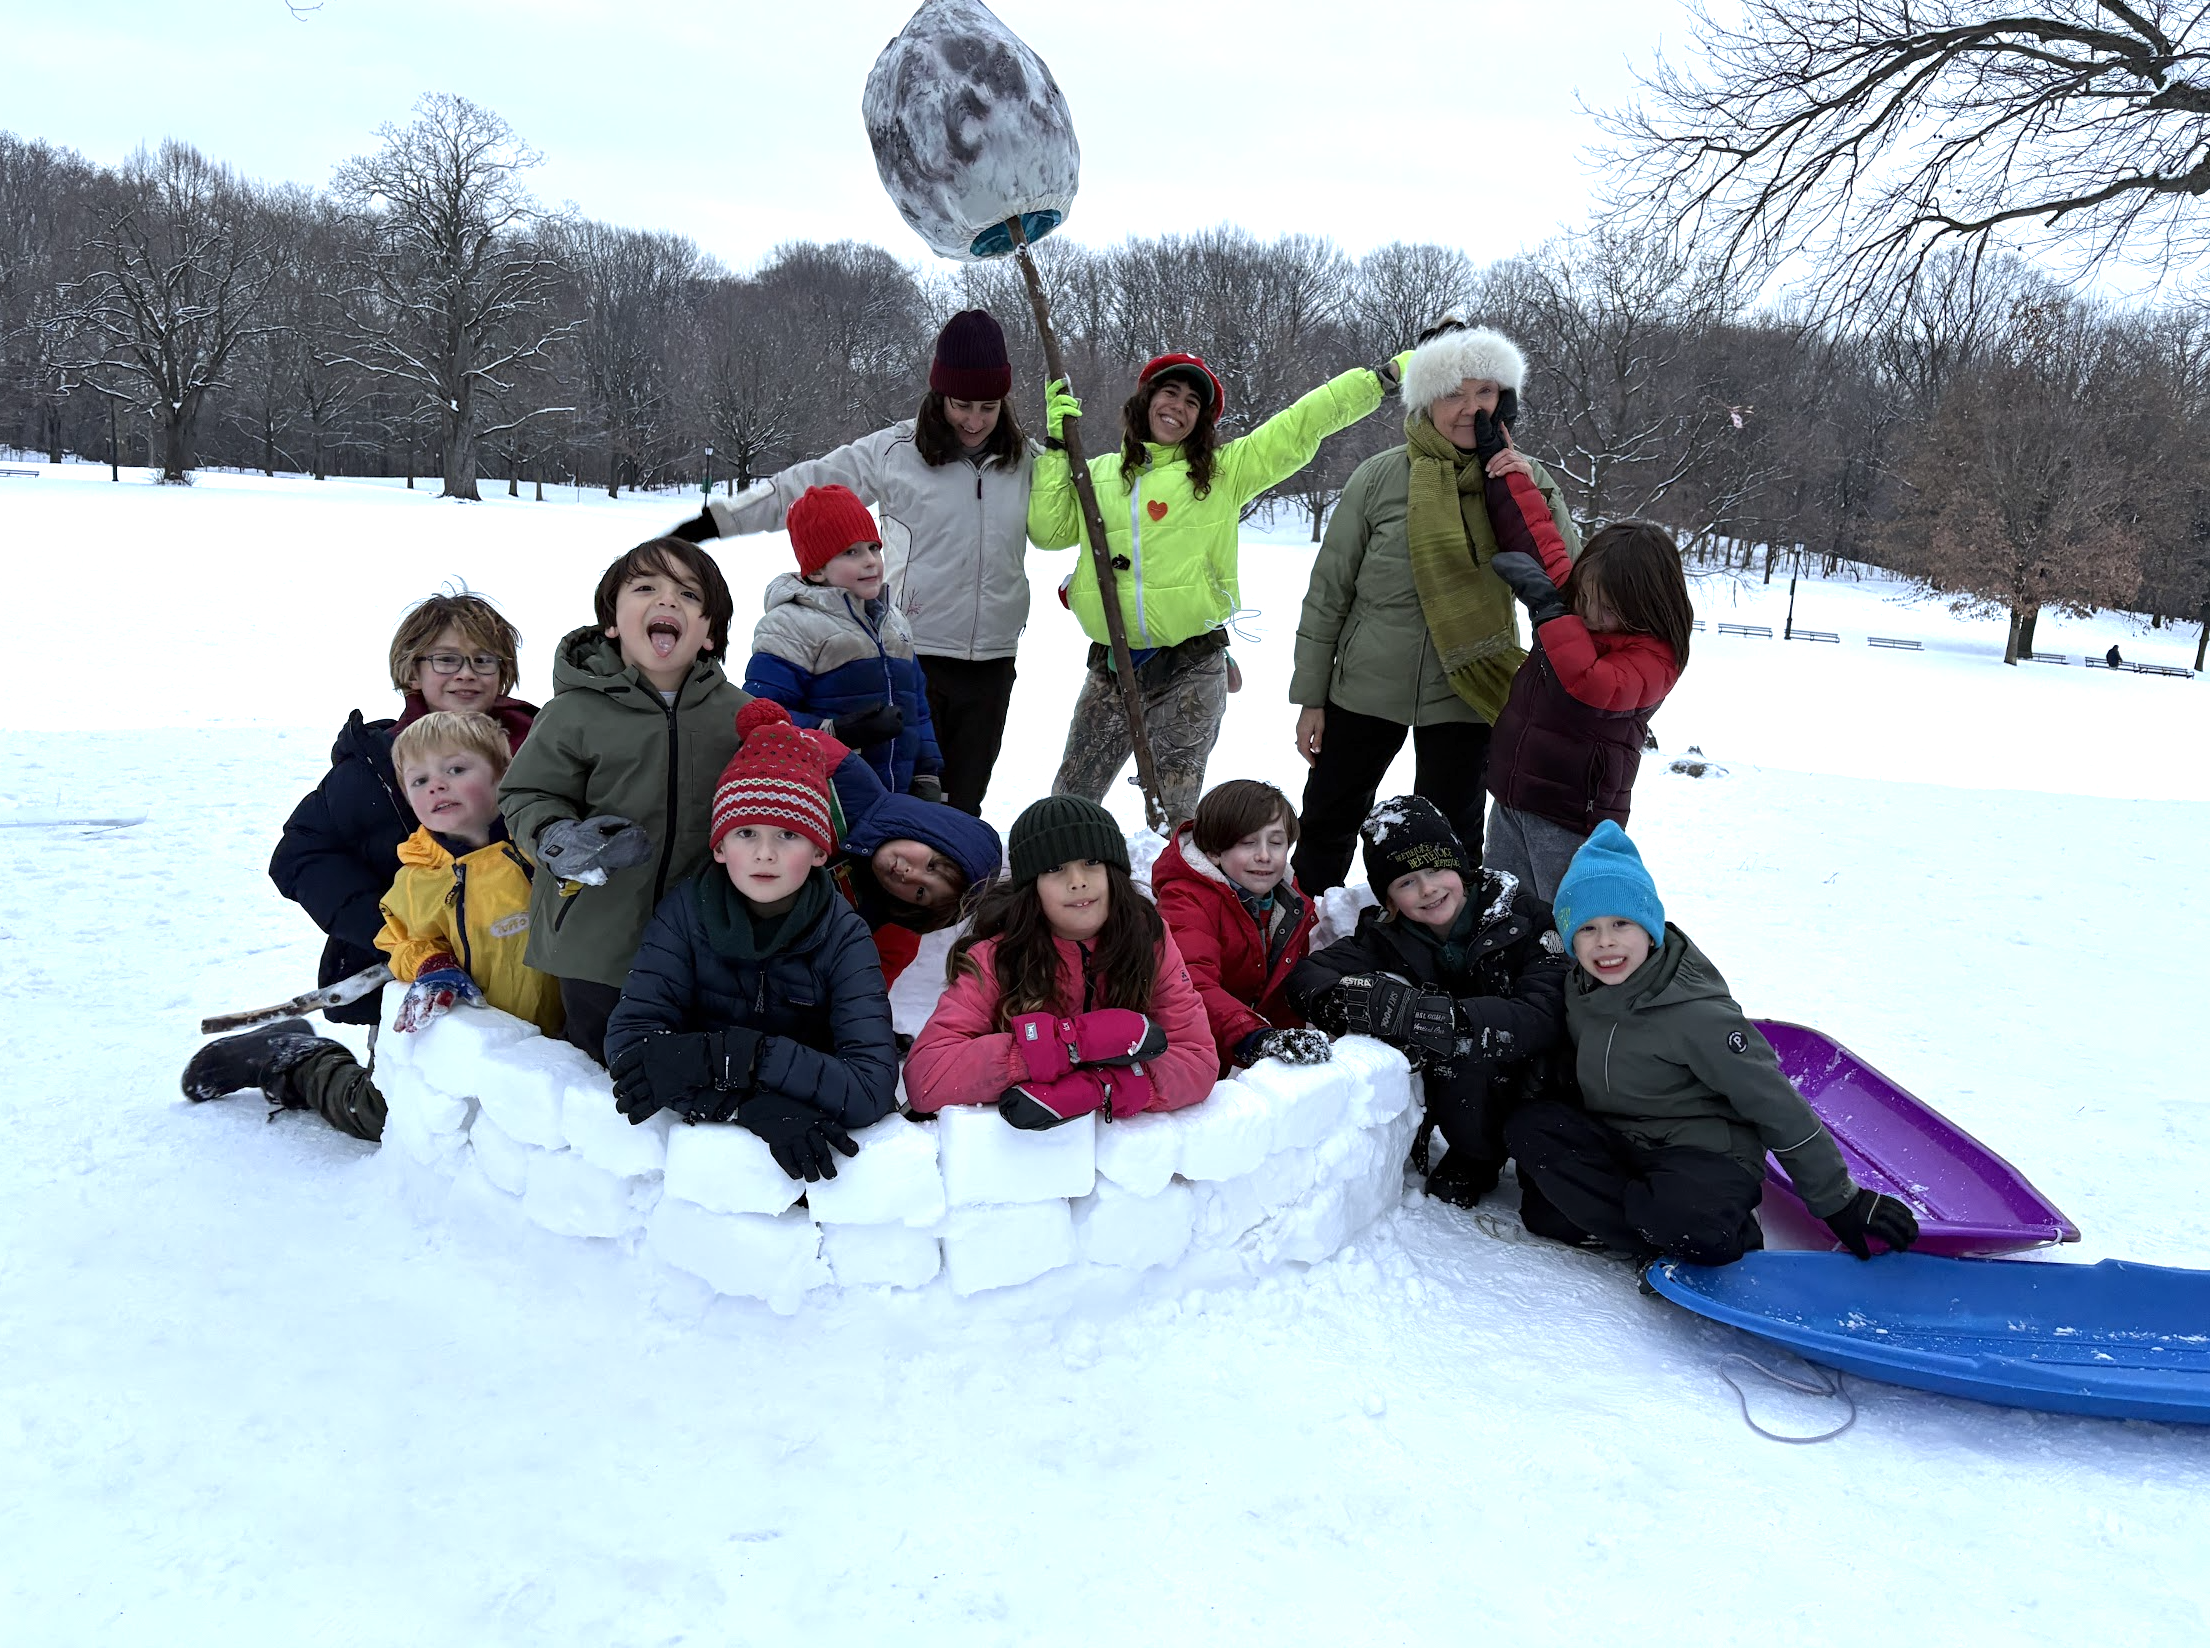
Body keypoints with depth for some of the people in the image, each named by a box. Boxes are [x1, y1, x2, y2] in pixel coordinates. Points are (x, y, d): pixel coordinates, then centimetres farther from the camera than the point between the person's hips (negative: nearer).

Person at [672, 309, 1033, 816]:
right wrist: (713, 520, -2)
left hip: (991, 660, 3)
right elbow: (802, 489, 0)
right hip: (912, 653, -3)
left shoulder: (1026, 459, 6)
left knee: (964, 798, 13)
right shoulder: (894, 451, -4)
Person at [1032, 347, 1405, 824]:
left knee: (1176, 809, 0)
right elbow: (1049, 530, 4)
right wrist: (1056, 446, 2)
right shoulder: (1099, 475, 13)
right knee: (1070, 801, 9)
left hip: (1191, 668, -2)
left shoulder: (1225, 470, 6)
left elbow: (1304, 425, 3)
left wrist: (1383, 375, 1)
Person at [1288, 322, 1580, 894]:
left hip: (1465, 695, 0)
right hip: (1366, 687, 0)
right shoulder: (1380, 477, -8)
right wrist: (1310, 697, -1)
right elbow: (1328, 591, -2)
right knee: (1326, 823, 14)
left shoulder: (1525, 481, -3)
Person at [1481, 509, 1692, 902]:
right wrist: (1509, 479, 16)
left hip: (1570, 819, -8)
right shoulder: (1571, 595, 5)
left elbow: (1592, 687, -35)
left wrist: (1546, 606, -30)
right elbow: (1535, 534, 18)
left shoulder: (1655, 655, -18)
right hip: (1509, 802, 8)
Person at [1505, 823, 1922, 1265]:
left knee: (1688, 1216, -40)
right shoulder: (1580, 992, -1)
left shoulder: (1694, 1014, -21)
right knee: (1528, 1124, -21)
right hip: (1620, 1143, 7)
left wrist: (1841, 1204, -13)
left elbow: (1778, 1108, -16)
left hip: (1707, 1158, -7)